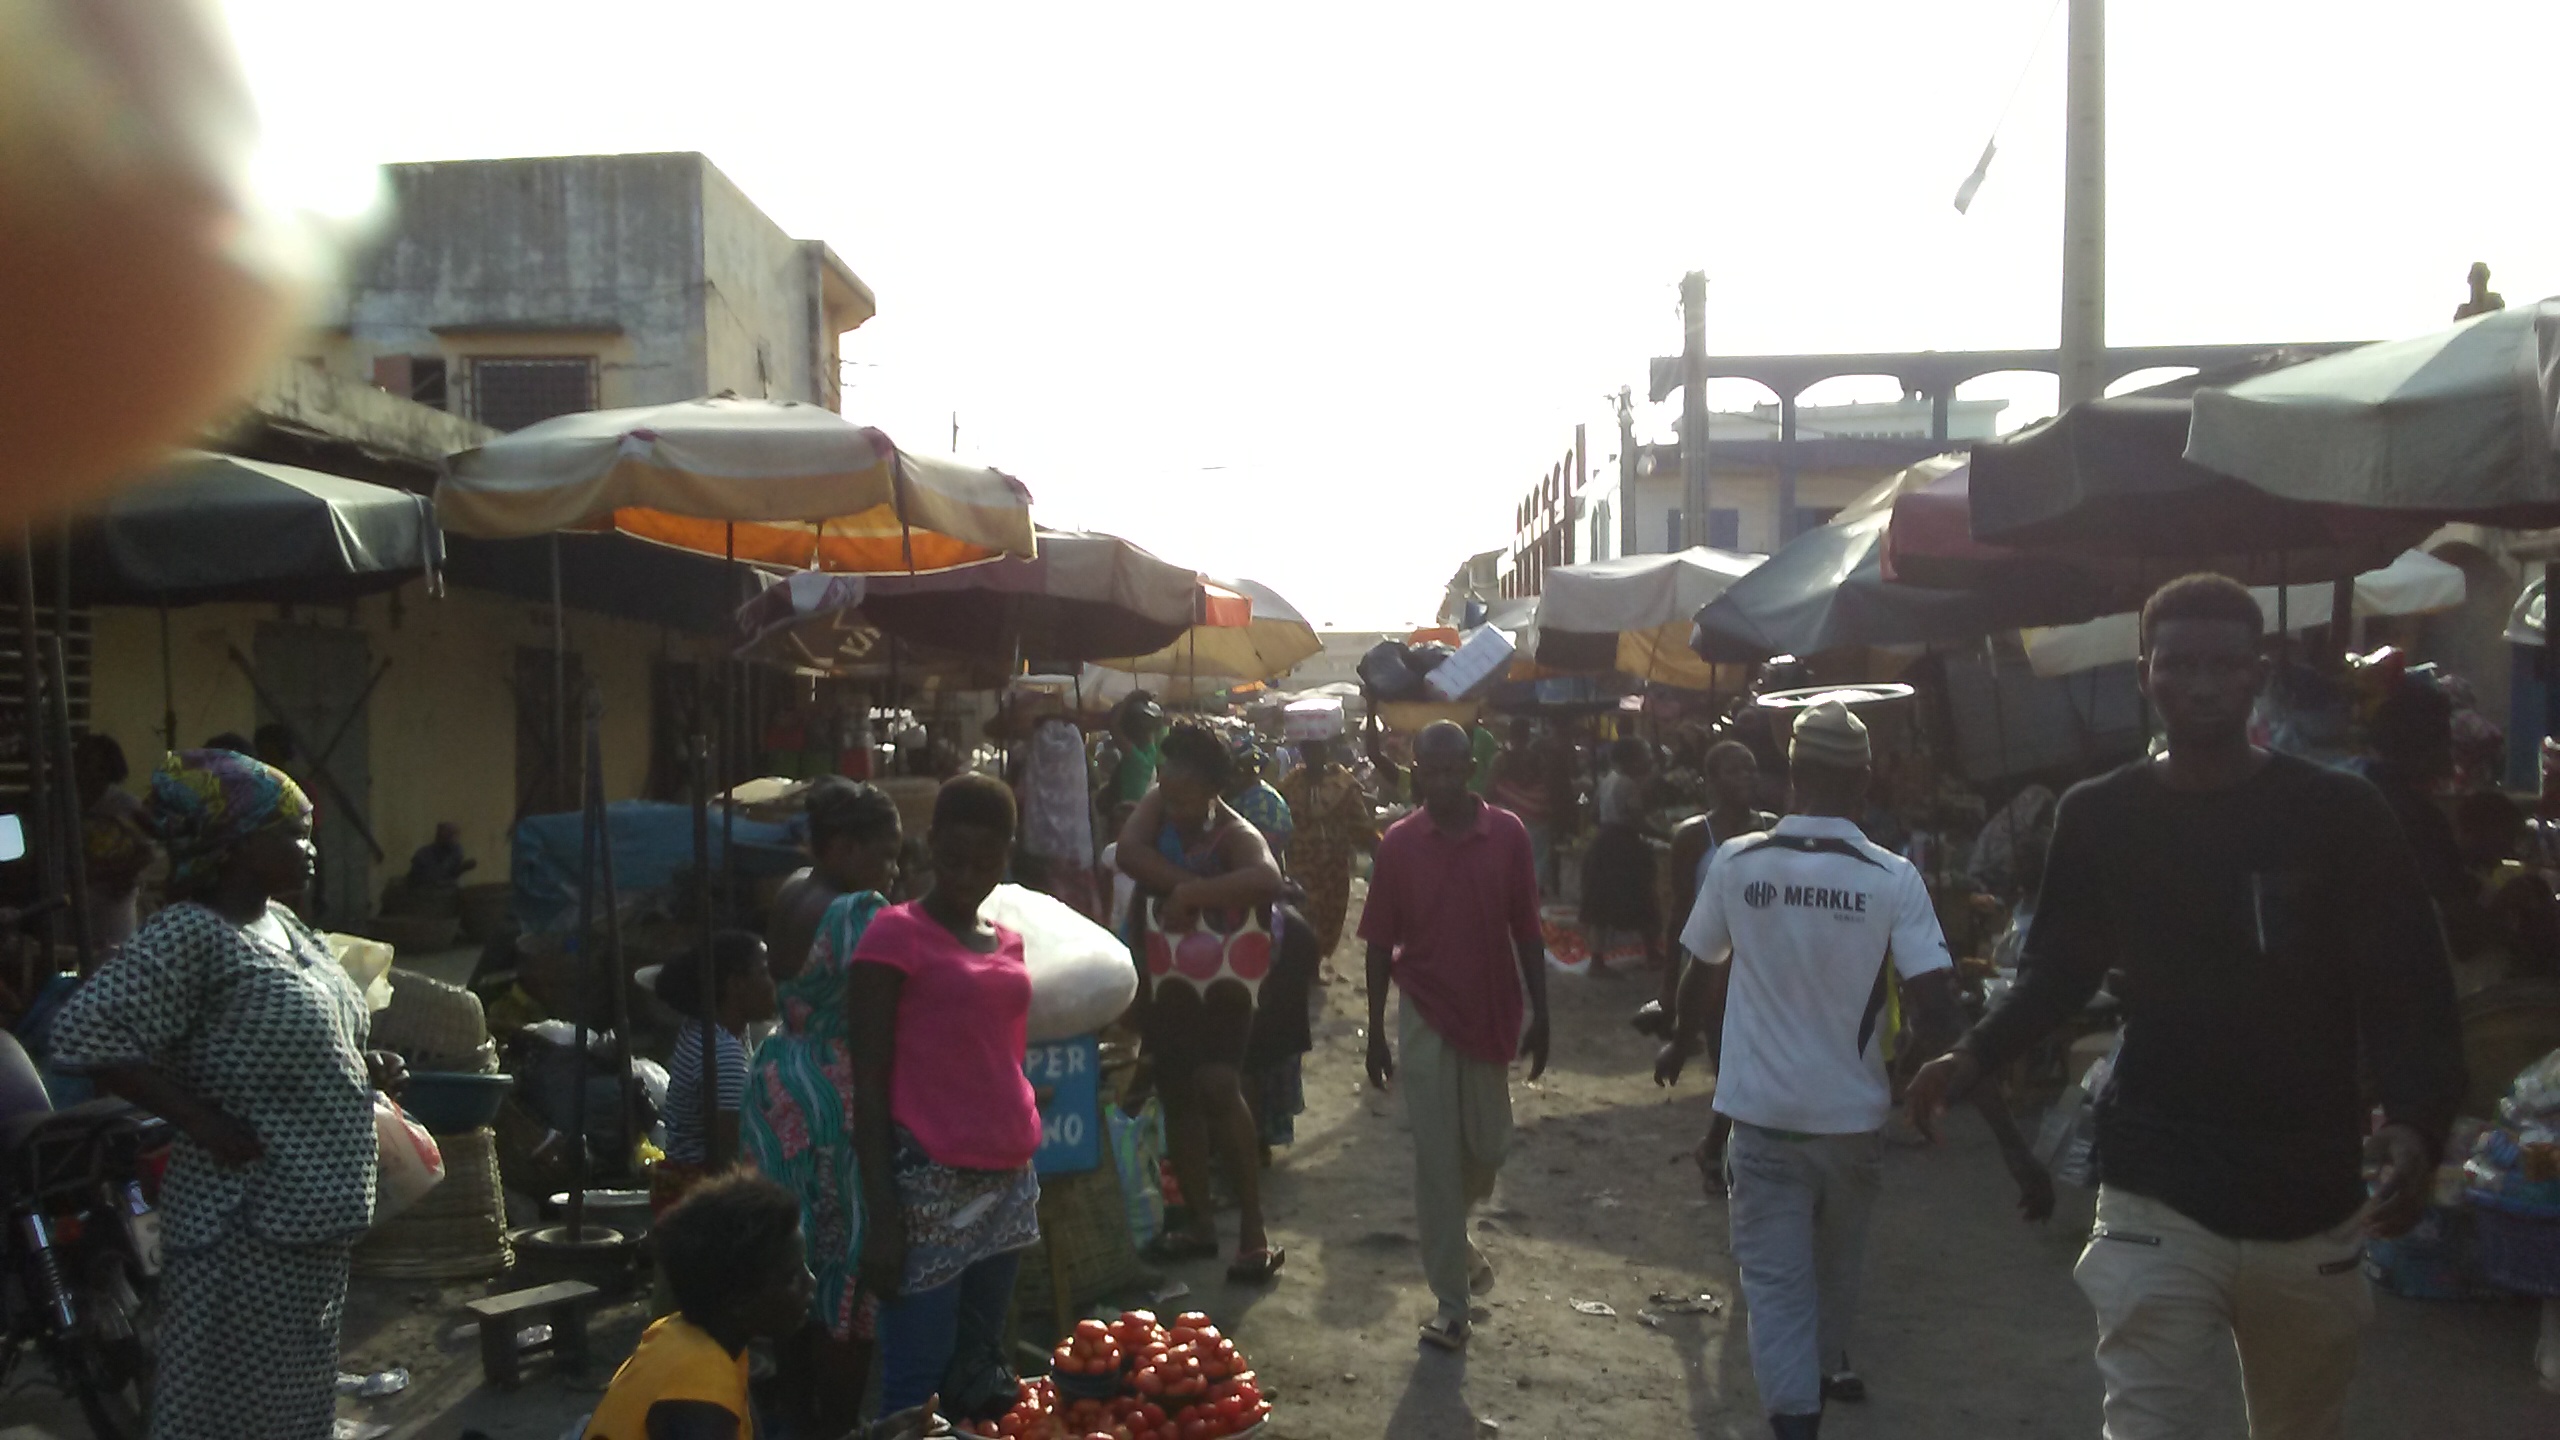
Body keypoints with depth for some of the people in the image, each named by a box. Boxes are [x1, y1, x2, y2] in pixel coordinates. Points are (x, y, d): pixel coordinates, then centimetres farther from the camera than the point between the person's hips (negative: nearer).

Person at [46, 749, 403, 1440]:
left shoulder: (284, 924, 10)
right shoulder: (187, 936, -17)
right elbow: (84, 1034, -24)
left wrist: (364, 1067, 6)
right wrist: (201, 1120, -23)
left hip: (314, 1213, 9)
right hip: (247, 1230, -9)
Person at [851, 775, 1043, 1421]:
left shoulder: (1007, 944, 13)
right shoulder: (895, 934, -6)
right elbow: (869, 1083, -9)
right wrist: (881, 1214, -13)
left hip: (1008, 1180, 6)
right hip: (928, 1181, -6)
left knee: (983, 1373, 12)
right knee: (918, 1383, -4)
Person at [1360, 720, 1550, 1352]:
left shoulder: (1507, 834, -4)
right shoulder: (1399, 843, -5)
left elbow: (1526, 931, 2)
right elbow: (1380, 943, 1)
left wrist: (1539, 1015, 1)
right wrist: (1376, 1032, 1)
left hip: (1492, 1015, 1)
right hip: (1427, 1016, -1)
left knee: (1487, 1147, 11)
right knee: (1435, 1160, 0)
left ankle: (1452, 1234, 44)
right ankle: (1450, 1303, 9)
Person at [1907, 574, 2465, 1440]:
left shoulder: (2340, 815, -5)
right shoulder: (2099, 818, -1)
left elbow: (2410, 993, -6)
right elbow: (2059, 969, 8)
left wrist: (2415, 1124, -25)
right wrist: (1978, 1055, -10)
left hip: (2310, 1203, 1)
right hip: (2156, 1197, -1)